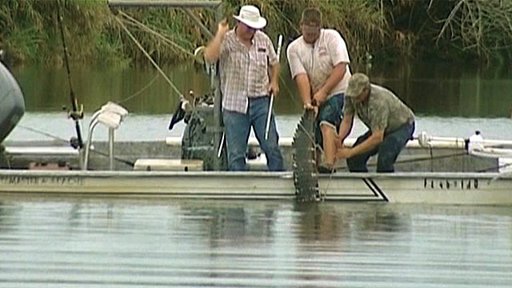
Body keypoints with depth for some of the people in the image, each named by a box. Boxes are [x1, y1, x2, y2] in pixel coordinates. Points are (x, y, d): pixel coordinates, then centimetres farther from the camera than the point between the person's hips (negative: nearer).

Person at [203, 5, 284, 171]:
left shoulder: (263, 40, 8)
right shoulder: (226, 41, -5)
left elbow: (274, 63, 23)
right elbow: (209, 57, -24)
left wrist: (274, 81, 7)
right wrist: (220, 34, -19)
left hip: (261, 102, 3)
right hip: (234, 105, -3)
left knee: (271, 146, -1)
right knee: (236, 153, 0)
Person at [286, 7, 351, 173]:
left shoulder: (331, 37, -6)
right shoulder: (294, 48, 1)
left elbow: (341, 67, -14)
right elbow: (301, 77, -10)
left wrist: (323, 91, -21)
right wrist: (307, 102, -24)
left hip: (338, 92, -5)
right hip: (317, 98, 5)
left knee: (326, 123, -28)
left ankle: (328, 164, -42)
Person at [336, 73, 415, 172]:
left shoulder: (379, 101, -41)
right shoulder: (351, 96, -21)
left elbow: (377, 138, -43)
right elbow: (347, 121, -13)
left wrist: (351, 152, -44)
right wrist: (339, 138, -35)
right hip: (379, 128, 7)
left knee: (384, 160, -33)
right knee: (355, 158, -10)